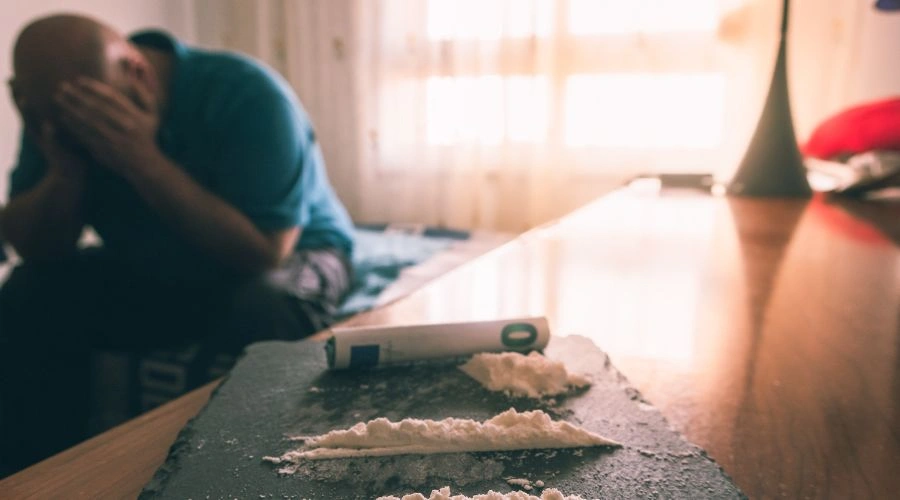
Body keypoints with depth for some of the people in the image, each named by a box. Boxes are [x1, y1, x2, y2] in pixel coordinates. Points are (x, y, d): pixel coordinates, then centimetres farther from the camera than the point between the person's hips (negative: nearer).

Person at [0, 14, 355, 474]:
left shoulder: (247, 95, -26)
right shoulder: (60, 107, -9)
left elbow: (265, 254, -31)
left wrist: (145, 161, -36)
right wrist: (65, 171, -29)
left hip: (286, 258, -4)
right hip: (149, 272, 5)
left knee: (256, 314, -36)